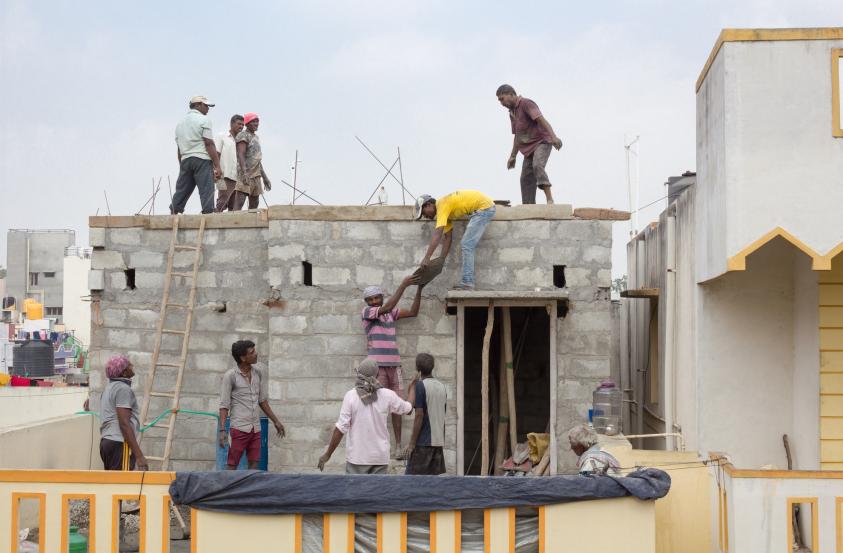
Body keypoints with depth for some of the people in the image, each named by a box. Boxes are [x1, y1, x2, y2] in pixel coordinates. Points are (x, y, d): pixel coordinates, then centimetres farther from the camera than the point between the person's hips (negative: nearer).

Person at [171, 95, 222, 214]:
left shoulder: (180, 123, 19)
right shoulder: (204, 120, -2)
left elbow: (179, 149, 19)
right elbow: (209, 144, -10)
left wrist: (182, 167, 24)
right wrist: (217, 166, -11)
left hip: (185, 160, 6)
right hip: (202, 159, -6)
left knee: (181, 193, 8)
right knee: (206, 191, -9)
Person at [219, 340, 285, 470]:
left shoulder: (259, 374, 9)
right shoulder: (230, 376, -7)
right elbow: (224, 405, -7)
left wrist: (276, 421, 18)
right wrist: (222, 430, -15)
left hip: (256, 428, 5)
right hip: (239, 428, -5)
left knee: (254, 465, 3)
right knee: (232, 466, -4)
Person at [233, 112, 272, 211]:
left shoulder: (255, 137, 21)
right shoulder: (243, 135, -5)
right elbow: (241, 155, -17)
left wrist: (265, 177, 22)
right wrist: (244, 173, -29)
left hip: (256, 175, 9)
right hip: (246, 174, -9)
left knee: (254, 204, 7)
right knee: (239, 203, -18)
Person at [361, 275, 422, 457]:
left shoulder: (391, 312, 15)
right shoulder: (367, 312, -2)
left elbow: (413, 312, 16)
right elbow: (387, 307, -17)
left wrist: (419, 289, 7)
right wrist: (403, 285, -18)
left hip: (394, 364, 5)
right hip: (377, 365, -5)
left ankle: (399, 445, 4)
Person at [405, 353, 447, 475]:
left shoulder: (421, 385, -10)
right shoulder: (442, 387, 11)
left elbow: (419, 415, -14)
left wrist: (412, 442, -10)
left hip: (423, 442, -7)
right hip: (438, 441, 7)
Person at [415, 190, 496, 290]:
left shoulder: (442, 206, -17)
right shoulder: (445, 211, 12)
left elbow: (437, 235, -25)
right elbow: (447, 238, 15)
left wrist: (427, 258, -26)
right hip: (484, 207, 10)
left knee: (466, 245, -10)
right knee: (466, 245, 13)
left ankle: (467, 283, -12)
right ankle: (467, 282, 13)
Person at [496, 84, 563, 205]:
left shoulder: (526, 103, -10)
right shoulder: (512, 112, 18)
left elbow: (541, 119, -24)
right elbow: (517, 136, 24)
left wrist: (553, 136, -37)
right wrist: (512, 157, 21)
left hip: (542, 142, -9)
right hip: (529, 148, 9)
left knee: (537, 166, -32)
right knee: (526, 178, 2)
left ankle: (549, 199, -40)